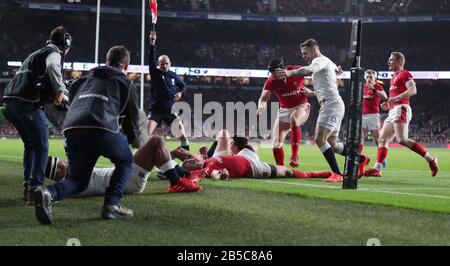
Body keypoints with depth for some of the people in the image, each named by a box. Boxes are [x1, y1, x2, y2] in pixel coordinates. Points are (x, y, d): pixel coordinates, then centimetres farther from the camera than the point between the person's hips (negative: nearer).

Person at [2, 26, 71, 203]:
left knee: (30, 145, 21)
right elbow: (52, 67, -22)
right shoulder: (54, 54, 2)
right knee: (41, 147, -2)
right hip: (28, 103, -8)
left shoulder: (35, 54, 29)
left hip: (10, 101, 8)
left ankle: (27, 186, 18)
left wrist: (51, 95, 25)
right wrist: (60, 90, -14)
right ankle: (35, 188, -11)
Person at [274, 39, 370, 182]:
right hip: (329, 106, 10)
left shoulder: (320, 60, -4)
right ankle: (360, 159, 25)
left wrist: (290, 72, -46)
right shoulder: (327, 62, 26)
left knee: (320, 139, -19)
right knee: (332, 144, 13)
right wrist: (312, 93, 40)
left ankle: (337, 174, -21)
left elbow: (309, 70, -30)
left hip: (332, 105, -10)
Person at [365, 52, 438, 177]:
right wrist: (388, 104, 18)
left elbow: (413, 90, -18)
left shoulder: (404, 74, -2)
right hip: (393, 111, 10)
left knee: (402, 140, -22)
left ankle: (430, 159, -17)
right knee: (382, 139, 4)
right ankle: (377, 168, 0)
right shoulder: (394, 77, 27)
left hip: (401, 109, -10)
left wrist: (396, 98, -27)